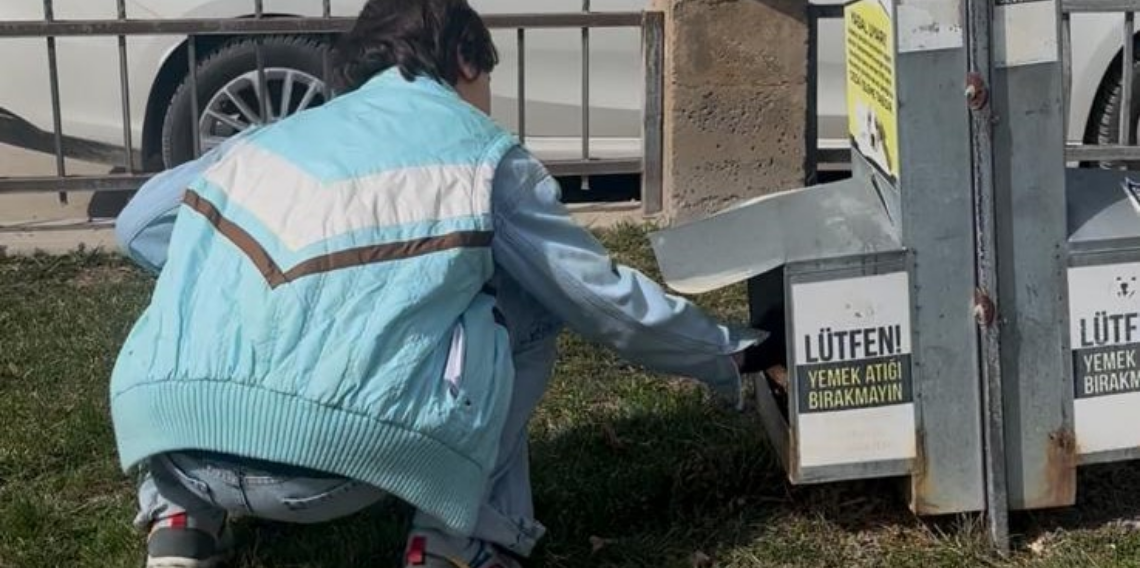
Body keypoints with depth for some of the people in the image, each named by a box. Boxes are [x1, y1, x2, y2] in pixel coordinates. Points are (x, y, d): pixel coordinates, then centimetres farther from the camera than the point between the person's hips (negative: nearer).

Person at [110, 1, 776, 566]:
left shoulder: (274, 134, 22)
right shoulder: (482, 157, 11)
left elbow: (139, 222, 27)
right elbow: (605, 300, 17)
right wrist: (733, 354, 32)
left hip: (172, 447, 4)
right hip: (337, 464, -4)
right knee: (526, 307, 20)